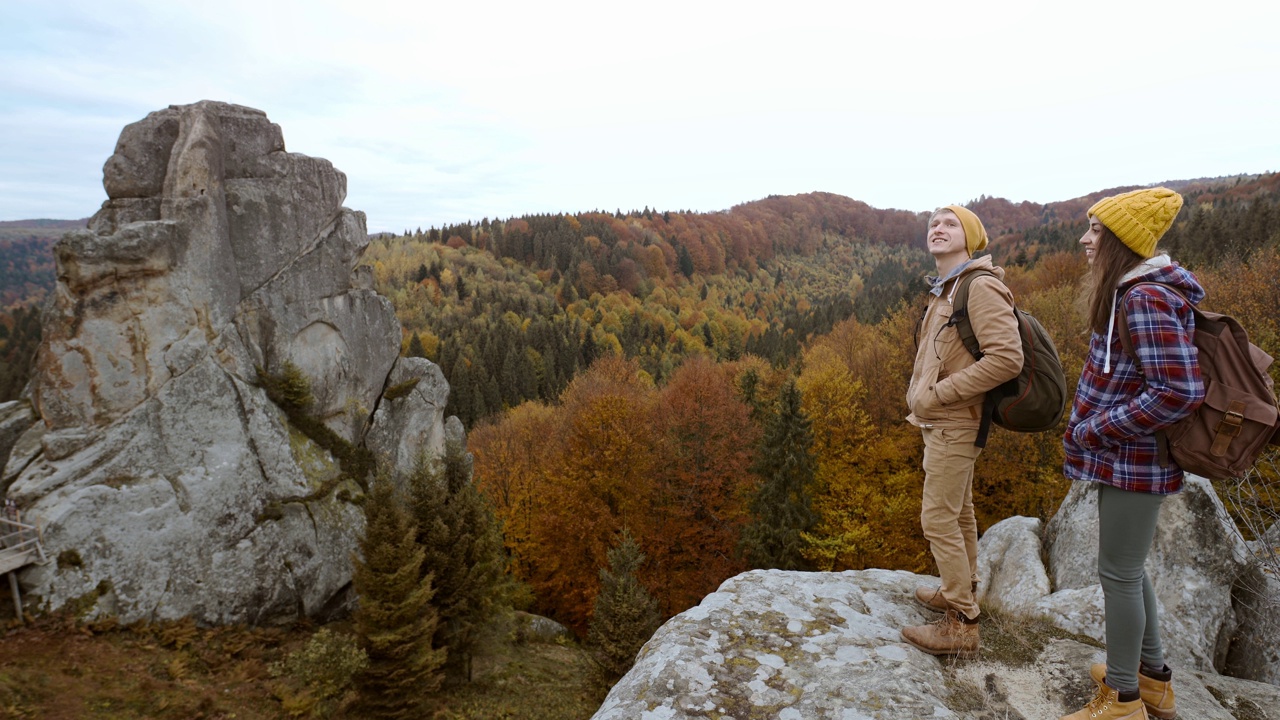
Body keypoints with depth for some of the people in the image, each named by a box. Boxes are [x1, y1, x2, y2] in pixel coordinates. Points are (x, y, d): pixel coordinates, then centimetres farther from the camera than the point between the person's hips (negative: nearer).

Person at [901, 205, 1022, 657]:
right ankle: (962, 593, 35)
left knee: (938, 519, -5)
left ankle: (961, 625, 7)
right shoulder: (944, 290, 11)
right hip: (941, 421, 9)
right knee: (959, 512, 20)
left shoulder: (981, 286, -17)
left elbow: (1007, 358, -26)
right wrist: (922, 394, 7)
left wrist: (937, 394, -21)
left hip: (954, 424, -9)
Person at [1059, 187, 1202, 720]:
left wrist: (1095, 431, -18)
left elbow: (1179, 391, -25)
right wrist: (1092, 426, 10)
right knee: (1127, 569, 20)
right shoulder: (1127, 293, 10)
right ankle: (1153, 677, 37)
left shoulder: (1146, 299, -20)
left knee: (1119, 573, 3)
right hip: (1124, 459, 10)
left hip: (1133, 462, -10)